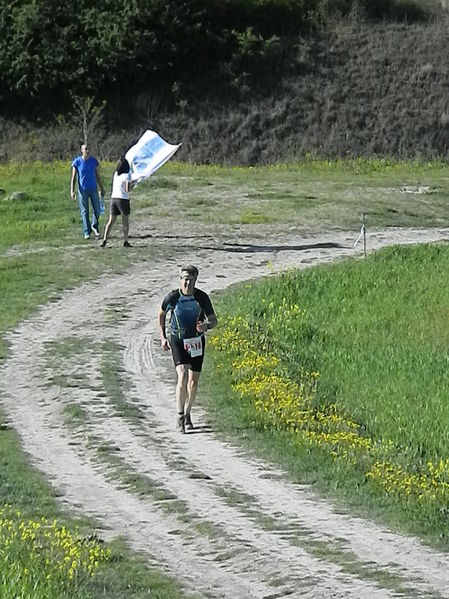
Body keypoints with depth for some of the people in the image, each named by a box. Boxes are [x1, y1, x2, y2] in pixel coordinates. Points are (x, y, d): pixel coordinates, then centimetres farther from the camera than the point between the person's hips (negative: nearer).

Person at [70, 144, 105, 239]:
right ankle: (87, 232, 7)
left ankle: (94, 226, 29)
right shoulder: (77, 162, -5)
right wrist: (72, 191, -10)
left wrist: (102, 188, 10)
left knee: (97, 210, 3)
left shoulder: (94, 161, 1)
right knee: (84, 212, 0)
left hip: (93, 189, 2)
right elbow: (73, 177, -3)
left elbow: (97, 176, 10)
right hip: (82, 190, -2)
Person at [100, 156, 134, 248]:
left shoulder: (115, 174, 7)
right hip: (123, 199, -5)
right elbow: (128, 189, -16)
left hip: (113, 198, 5)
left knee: (111, 221, 7)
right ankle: (126, 241, 6)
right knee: (125, 221, 7)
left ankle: (105, 239, -3)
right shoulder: (127, 176, -10)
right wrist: (132, 185, 4)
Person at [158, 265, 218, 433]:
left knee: (193, 382, 7)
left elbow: (214, 321, -6)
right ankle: (180, 416, -12)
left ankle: (187, 414, 28)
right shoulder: (172, 297, -13)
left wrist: (206, 325, -29)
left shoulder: (202, 297, -12)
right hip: (178, 340, -2)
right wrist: (163, 338, 2)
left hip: (197, 341, 2)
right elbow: (161, 315, 7)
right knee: (182, 376, -21)